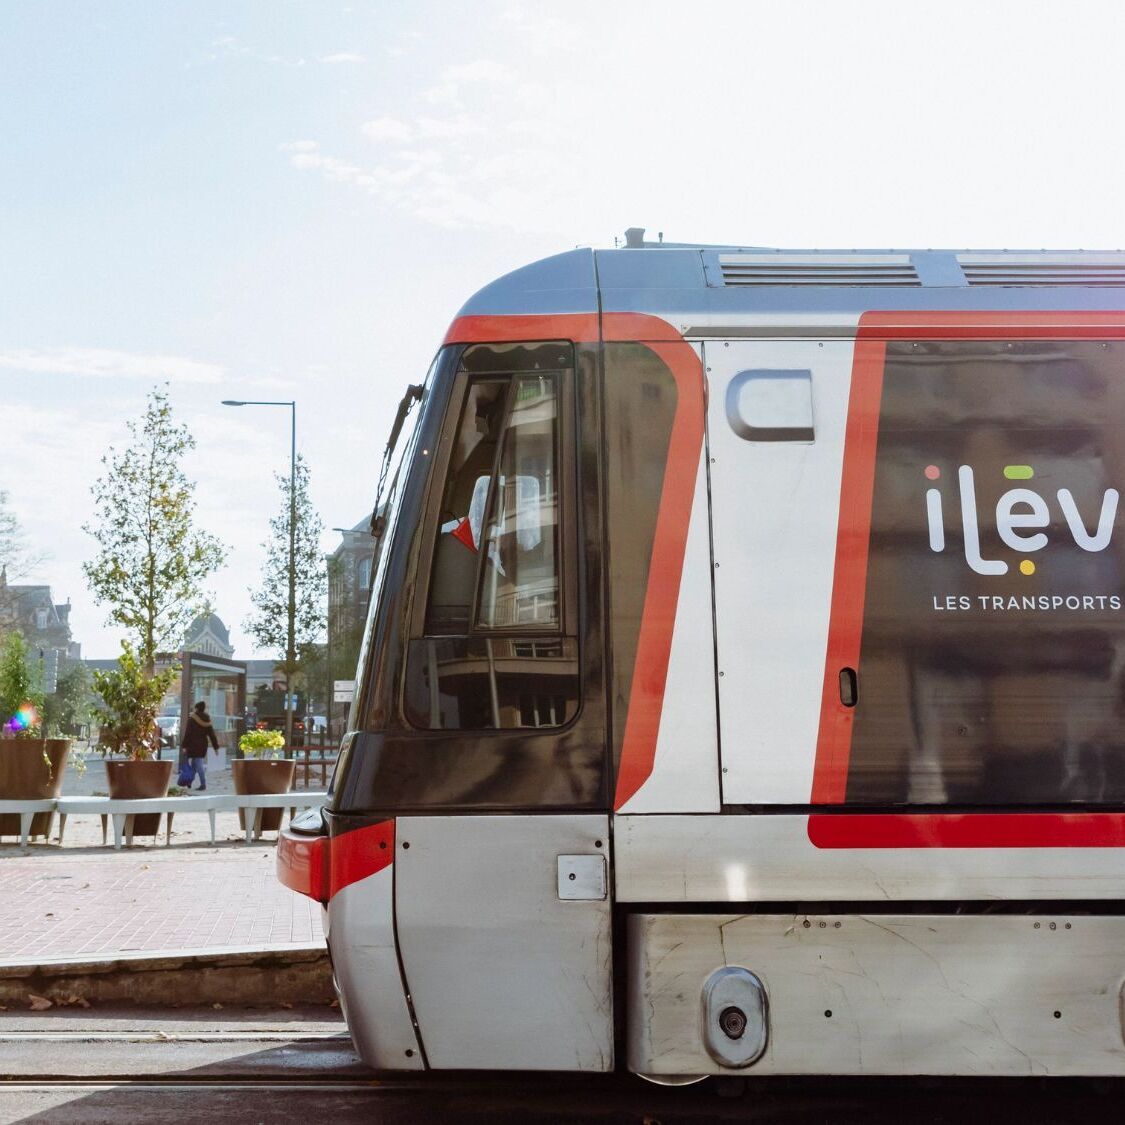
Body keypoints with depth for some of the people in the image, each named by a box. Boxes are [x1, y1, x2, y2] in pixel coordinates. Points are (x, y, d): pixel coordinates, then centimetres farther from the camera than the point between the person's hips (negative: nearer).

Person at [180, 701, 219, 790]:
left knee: (198, 764, -4)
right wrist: (216, 746, 10)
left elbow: (187, 733, -12)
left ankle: (203, 784, -9)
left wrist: (184, 745, -10)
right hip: (203, 745, 5)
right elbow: (212, 735, 7)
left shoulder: (191, 719, -10)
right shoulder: (207, 720, 6)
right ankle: (189, 781, 22)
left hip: (193, 745, -5)